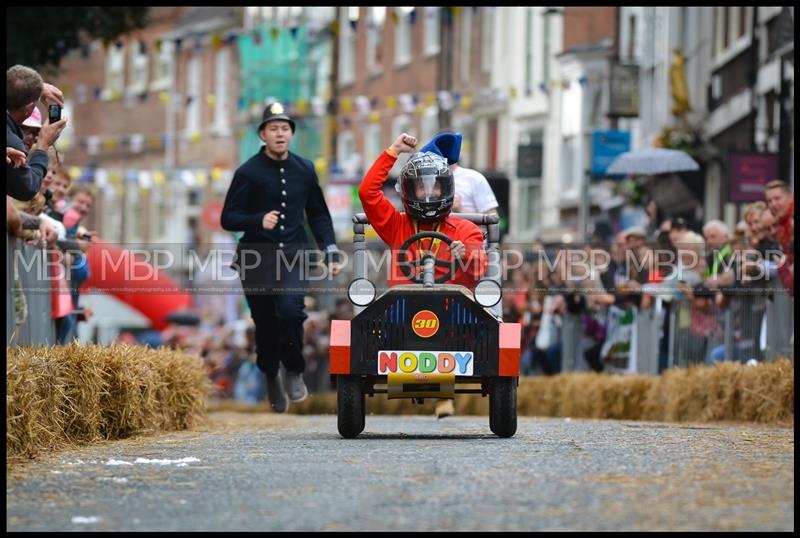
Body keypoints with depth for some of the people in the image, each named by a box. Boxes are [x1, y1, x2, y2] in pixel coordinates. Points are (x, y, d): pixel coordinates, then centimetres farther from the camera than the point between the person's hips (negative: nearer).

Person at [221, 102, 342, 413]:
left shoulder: (304, 170, 9)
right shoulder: (248, 173, -2)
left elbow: (318, 215, 19)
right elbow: (228, 218, -6)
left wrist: (330, 251, 9)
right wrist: (258, 221, -24)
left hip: (293, 256, 1)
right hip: (256, 259, -1)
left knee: (290, 309, -25)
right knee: (265, 324, 4)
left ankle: (294, 372, -5)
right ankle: (271, 376, 31)